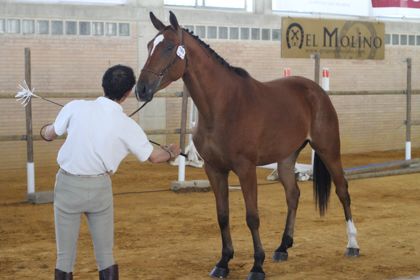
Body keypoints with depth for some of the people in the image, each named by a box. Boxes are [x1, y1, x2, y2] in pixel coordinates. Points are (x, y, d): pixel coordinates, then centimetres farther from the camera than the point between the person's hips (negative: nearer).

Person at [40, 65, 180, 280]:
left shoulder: (76, 107, -9)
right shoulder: (127, 125, -7)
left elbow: (50, 135, 6)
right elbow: (154, 157, 6)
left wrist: (45, 131, 31)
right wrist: (171, 153, 29)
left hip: (68, 185, 0)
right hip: (100, 188, 0)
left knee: (65, 255, 10)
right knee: (105, 254, 14)